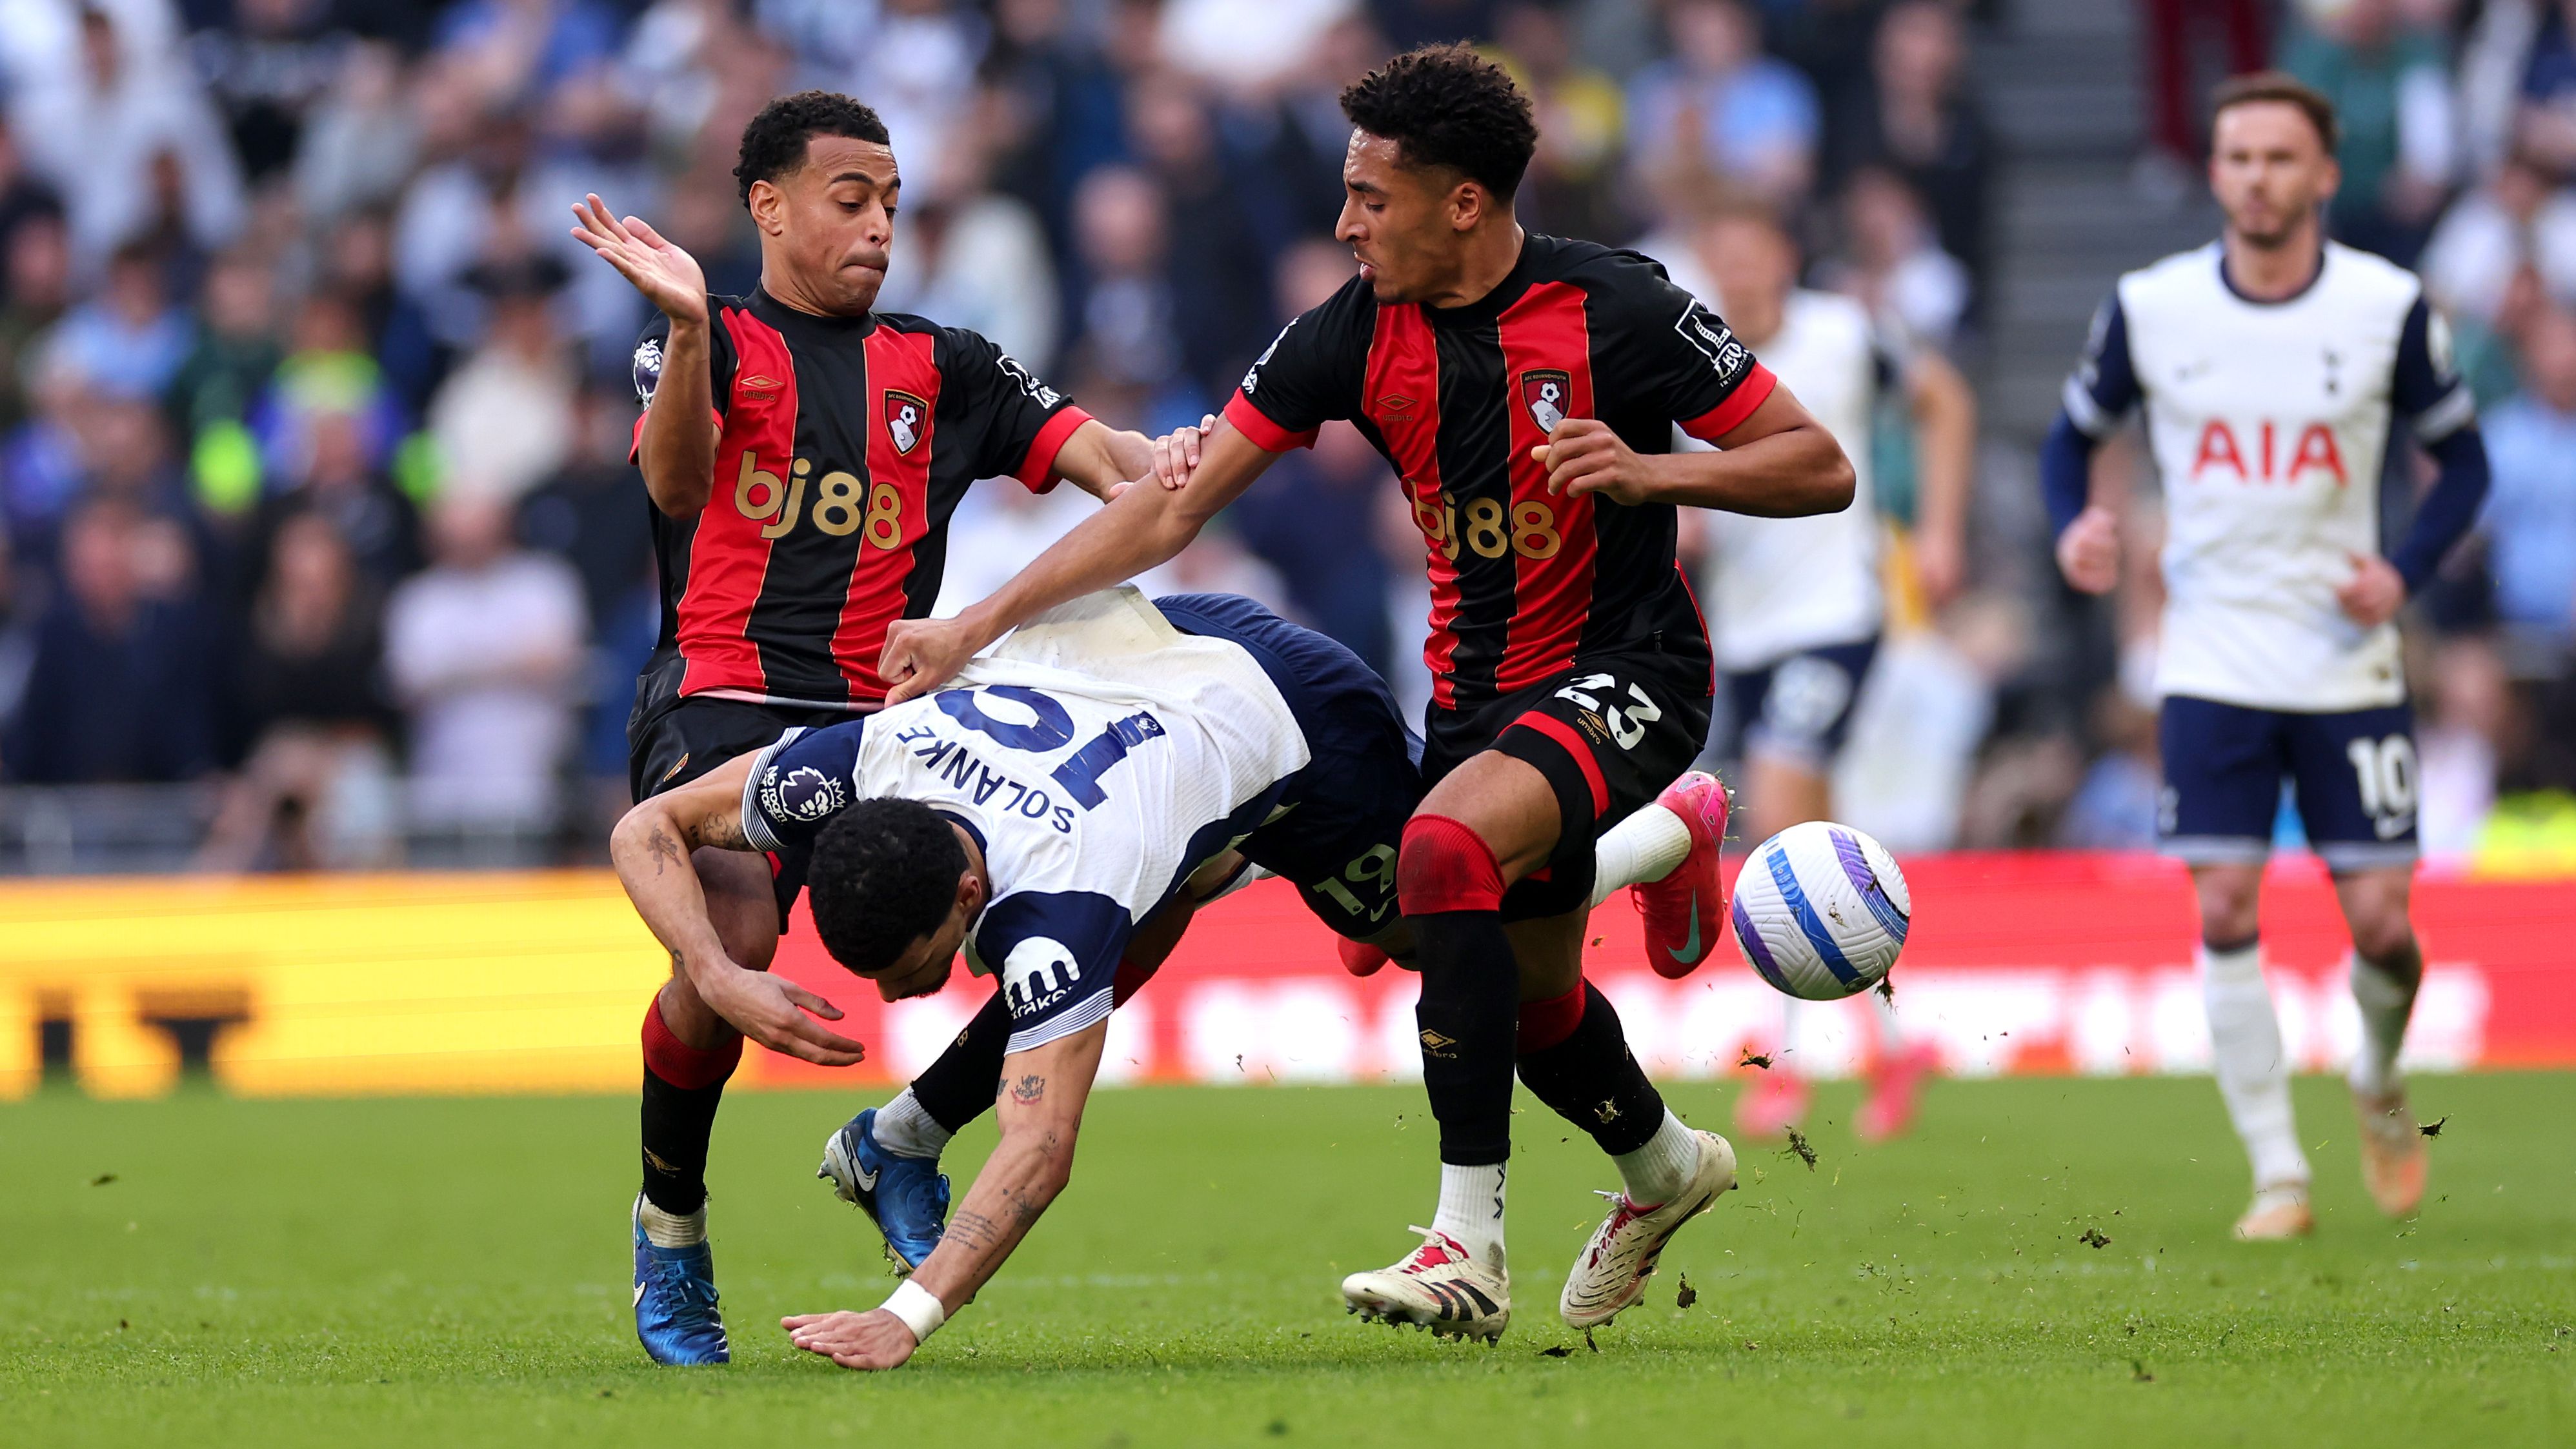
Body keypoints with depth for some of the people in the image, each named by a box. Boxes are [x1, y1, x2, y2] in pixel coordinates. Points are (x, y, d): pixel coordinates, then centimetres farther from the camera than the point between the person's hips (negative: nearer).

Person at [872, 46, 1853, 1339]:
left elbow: (1819, 467, -10)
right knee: (1528, 991, 16)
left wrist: (1653, 470, -26)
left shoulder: (1615, 309, -17)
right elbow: (1173, 510, -3)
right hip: (1477, 687, 6)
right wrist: (976, 626, -9)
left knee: (1446, 844, -31)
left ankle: (1468, 1243, -29)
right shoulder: (1356, 334, -5)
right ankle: (1662, 1163, 51)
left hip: (1627, 674, -6)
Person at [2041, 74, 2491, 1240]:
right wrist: (2073, 526, -11)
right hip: (2212, 660, 0)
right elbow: (2073, 434, 10)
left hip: (2349, 662, 0)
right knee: (2225, 911, -10)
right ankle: (2278, 1175, -1)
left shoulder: (2389, 306, -5)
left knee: (2379, 920, -3)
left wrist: (2405, 573, -10)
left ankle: (2380, 1089, 30)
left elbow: (2461, 456, 6)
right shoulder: (2148, 309, -3)